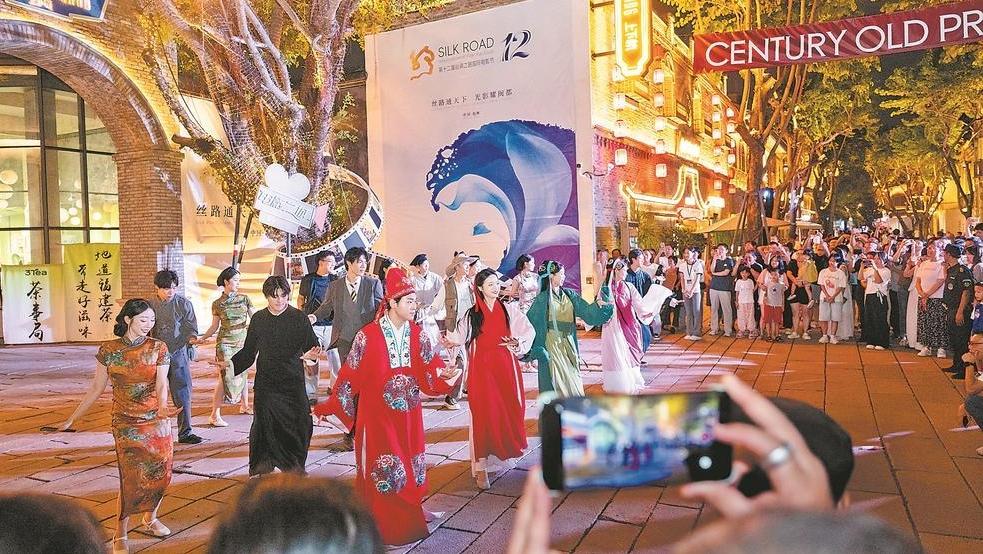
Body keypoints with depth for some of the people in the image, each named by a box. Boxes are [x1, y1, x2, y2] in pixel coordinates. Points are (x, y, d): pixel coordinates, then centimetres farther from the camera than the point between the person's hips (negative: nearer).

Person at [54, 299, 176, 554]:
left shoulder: (158, 348, -4)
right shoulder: (109, 350, -2)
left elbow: (161, 383, -13)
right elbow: (97, 387, 5)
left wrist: (162, 408, -33)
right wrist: (72, 418, 6)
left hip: (157, 421, 1)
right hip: (126, 424, -1)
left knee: (160, 473, 6)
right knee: (131, 478, -7)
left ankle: (150, 518, 33)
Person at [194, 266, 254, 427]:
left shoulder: (244, 299, 4)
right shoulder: (217, 304, -1)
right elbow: (214, 327, 4)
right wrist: (201, 339, -6)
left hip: (243, 341, 3)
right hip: (225, 343, -3)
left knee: (242, 373, 13)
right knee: (226, 376, -10)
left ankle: (244, 405, 31)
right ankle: (215, 415, -7)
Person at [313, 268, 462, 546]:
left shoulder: (418, 335, 1)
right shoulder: (368, 335, -13)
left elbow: (431, 369, -4)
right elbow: (351, 375, -7)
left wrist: (445, 375, -25)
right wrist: (330, 406, -5)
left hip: (408, 414, 4)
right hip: (377, 415, -4)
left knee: (409, 467, 12)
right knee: (381, 470, 3)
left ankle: (408, 520, 29)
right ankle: (383, 527, 18)